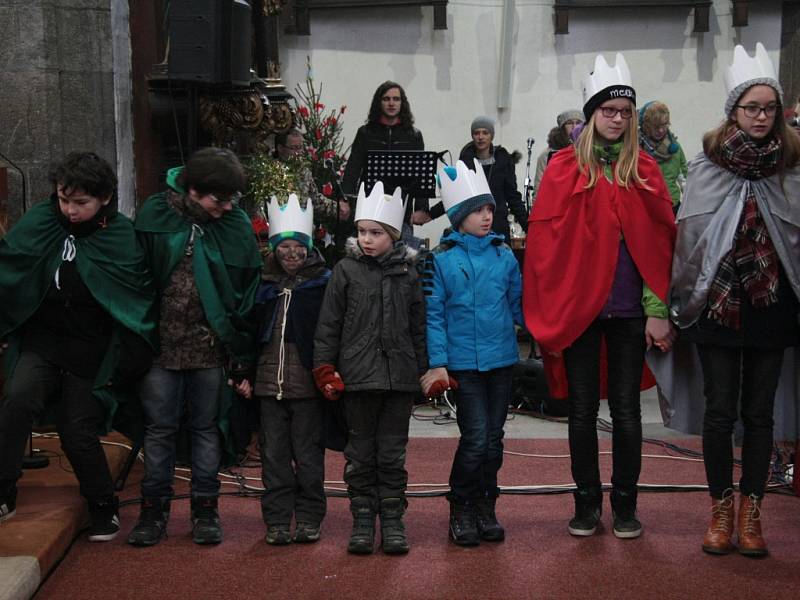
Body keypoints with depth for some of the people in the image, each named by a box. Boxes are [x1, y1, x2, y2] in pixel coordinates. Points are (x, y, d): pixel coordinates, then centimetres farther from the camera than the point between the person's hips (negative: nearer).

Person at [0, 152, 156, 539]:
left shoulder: (123, 237, -10)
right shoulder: (40, 221, -4)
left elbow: (139, 302, -5)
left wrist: (128, 363, -5)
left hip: (90, 353, -2)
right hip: (40, 340, 2)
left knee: (78, 431, 1)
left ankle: (103, 508, 25)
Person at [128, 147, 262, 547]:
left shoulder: (237, 225, -4)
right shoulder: (155, 215, -4)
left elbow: (248, 296, -1)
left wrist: (242, 360, -2)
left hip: (212, 348, 0)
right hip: (162, 344, 0)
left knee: (207, 427, 10)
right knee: (159, 428, 7)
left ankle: (205, 510, 21)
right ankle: (154, 510, 19)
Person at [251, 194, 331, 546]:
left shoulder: (322, 282, 0)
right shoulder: (264, 285, 11)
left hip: (306, 384, -3)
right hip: (269, 381, 4)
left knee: (309, 454, 5)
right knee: (274, 454, 7)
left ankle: (308, 519, 15)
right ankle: (277, 521, 15)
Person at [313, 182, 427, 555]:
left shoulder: (407, 272, 6)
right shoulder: (346, 270, 1)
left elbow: (419, 326, 9)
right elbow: (328, 324, 2)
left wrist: (425, 369, 6)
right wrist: (325, 367, -3)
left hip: (400, 376, 1)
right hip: (358, 376, -1)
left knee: (392, 452, 7)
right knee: (361, 451, 7)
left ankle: (392, 520, 17)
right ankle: (362, 520, 17)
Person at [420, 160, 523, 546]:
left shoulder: (504, 255, 6)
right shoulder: (441, 259, -3)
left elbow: (518, 304, 13)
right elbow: (434, 314, -3)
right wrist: (437, 363, -7)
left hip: (502, 359, 4)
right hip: (463, 363, -4)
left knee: (494, 438, 10)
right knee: (475, 438, -9)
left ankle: (485, 508, 25)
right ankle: (461, 511, 10)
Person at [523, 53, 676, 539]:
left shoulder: (645, 170, 5)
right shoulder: (564, 169, 1)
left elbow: (660, 243, 2)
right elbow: (545, 243, -1)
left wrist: (658, 311, -4)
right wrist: (547, 317, -5)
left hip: (629, 309, 1)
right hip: (578, 307, -1)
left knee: (626, 409, 7)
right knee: (583, 409, 7)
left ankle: (625, 505, 20)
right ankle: (587, 503, 20)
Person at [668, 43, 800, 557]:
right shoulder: (708, 164, -1)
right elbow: (689, 235, -1)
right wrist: (686, 301, -3)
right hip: (718, 305, -1)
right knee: (721, 412, 4)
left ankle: (751, 512, 19)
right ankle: (722, 510, 17)